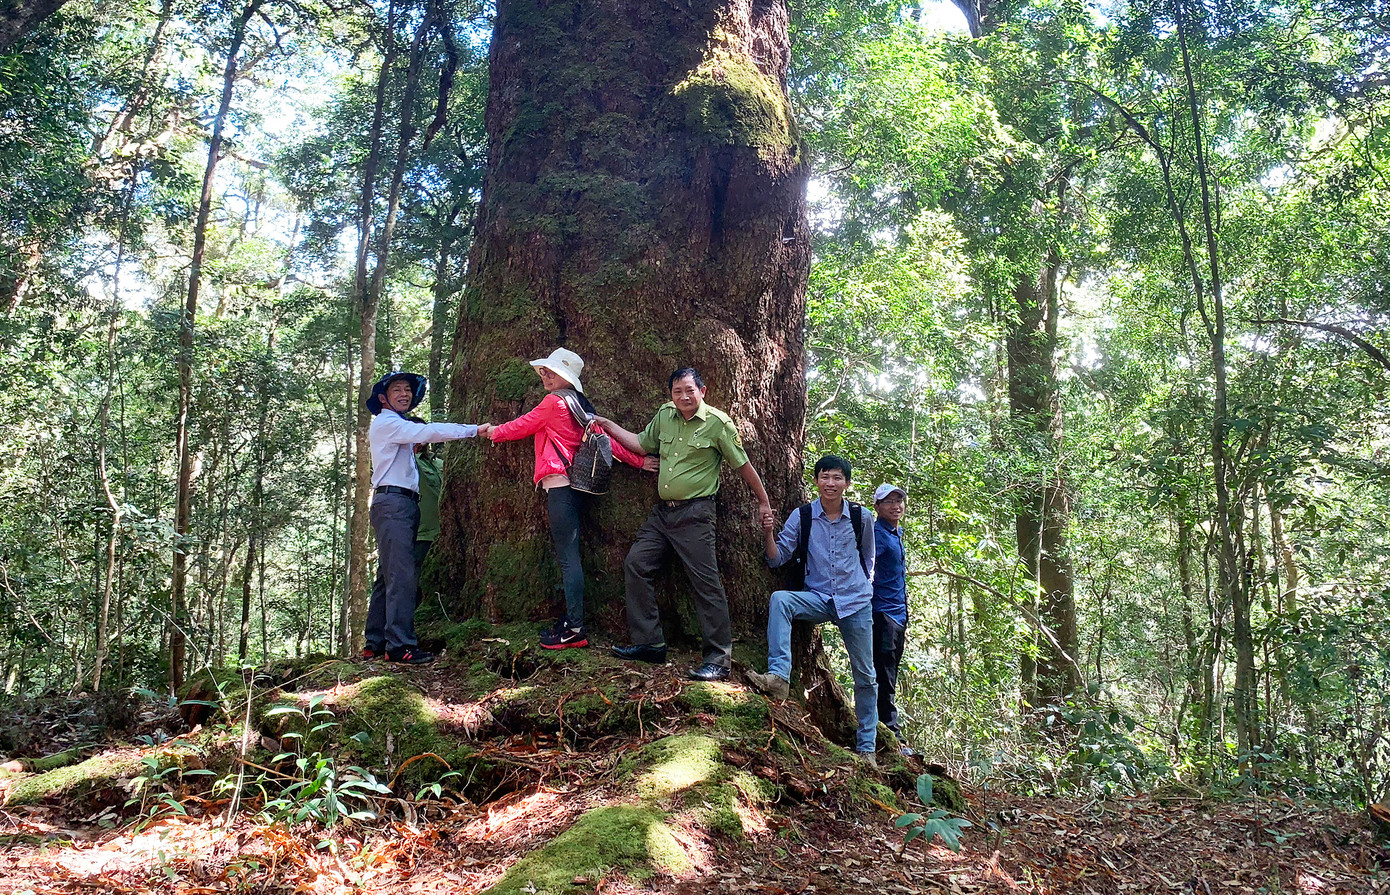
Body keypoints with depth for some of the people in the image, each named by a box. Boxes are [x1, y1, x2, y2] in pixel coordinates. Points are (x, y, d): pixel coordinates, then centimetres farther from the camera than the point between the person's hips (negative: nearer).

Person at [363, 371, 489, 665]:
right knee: (401, 575, -16)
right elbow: (429, 432, -15)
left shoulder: (400, 427, 26)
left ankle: (376, 643, 13)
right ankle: (399, 645, -19)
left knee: (388, 575, 9)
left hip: (405, 505, 10)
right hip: (392, 502, -10)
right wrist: (475, 430, -17)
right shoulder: (386, 423, -4)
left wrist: (414, 445, 14)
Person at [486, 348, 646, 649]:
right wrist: (637, 459, 13)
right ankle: (570, 622, 11)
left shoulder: (554, 401, -6)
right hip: (575, 485, 9)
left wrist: (495, 431, 22)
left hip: (560, 485, -9)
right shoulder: (579, 406, 18)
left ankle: (575, 629, -11)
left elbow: (522, 425, 5)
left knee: (567, 556, -10)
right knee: (567, 555, 9)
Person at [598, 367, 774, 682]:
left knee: (706, 583, -8)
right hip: (662, 511, 7)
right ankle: (649, 643, 10)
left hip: (694, 514, -7)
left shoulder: (717, 423, -8)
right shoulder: (665, 415, 8)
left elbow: (743, 466, -1)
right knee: (636, 564, 2)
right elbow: (641, 445, 21)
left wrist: (763, 502, 5)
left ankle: (718, 659, -3)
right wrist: (606, 424, 16)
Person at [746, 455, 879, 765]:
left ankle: (866, 747, 20)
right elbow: (778, 558, -5)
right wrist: (769, 535, -22)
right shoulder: (802, 517, -4)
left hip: (855, 602, 1)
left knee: (865, 675, 5)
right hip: (817, 598, 0)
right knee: (779, 599, -31)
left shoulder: (861, 517, -1)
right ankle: (778, 675, -37)